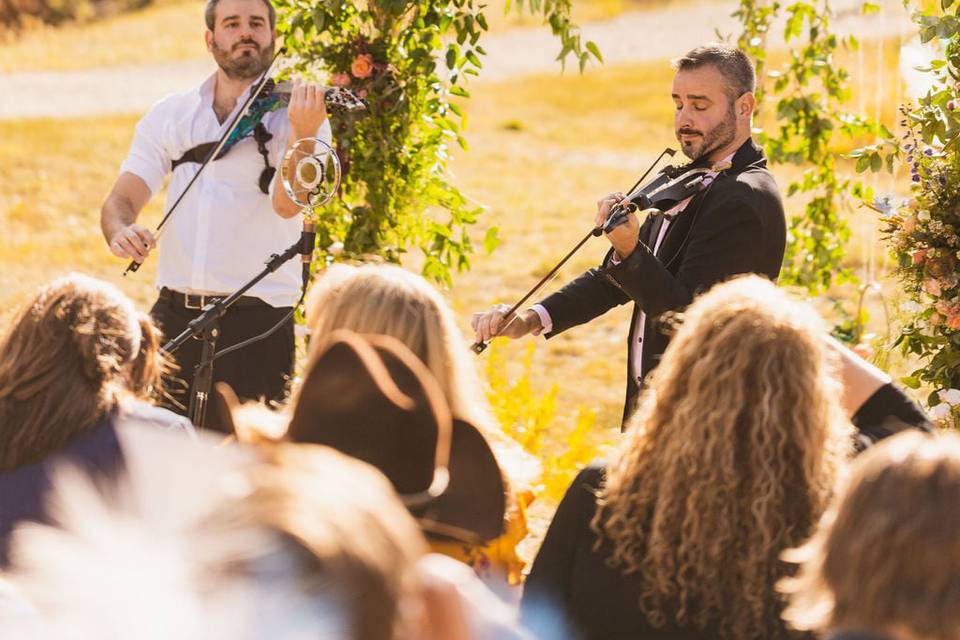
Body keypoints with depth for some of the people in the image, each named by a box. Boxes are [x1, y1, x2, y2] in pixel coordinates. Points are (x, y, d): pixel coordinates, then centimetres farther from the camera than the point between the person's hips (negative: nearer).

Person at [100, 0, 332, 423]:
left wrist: (302, 136, -34)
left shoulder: (295, 116, -1)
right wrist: (120, 231, -18)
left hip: (258, 324, -3)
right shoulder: (168, 116, 10)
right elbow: (123, 199, 5)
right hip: (174, 317, 3)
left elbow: (287, 204, -16)